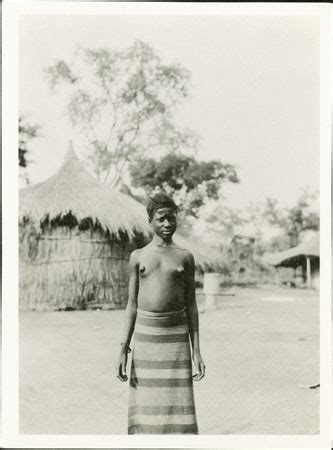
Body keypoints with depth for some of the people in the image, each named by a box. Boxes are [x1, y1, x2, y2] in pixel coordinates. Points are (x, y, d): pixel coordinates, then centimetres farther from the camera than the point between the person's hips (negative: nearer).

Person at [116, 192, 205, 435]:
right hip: (145, 334, 1)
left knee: (179, 404, 0)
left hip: (176, 335, -1)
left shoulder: (185, 257, 5)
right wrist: (124, 349, 2)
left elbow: (191, 304, 6)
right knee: (144, 409, 6)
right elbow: (132, 305, 7)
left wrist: (196, 350, 1)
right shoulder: (138, 256, 5)